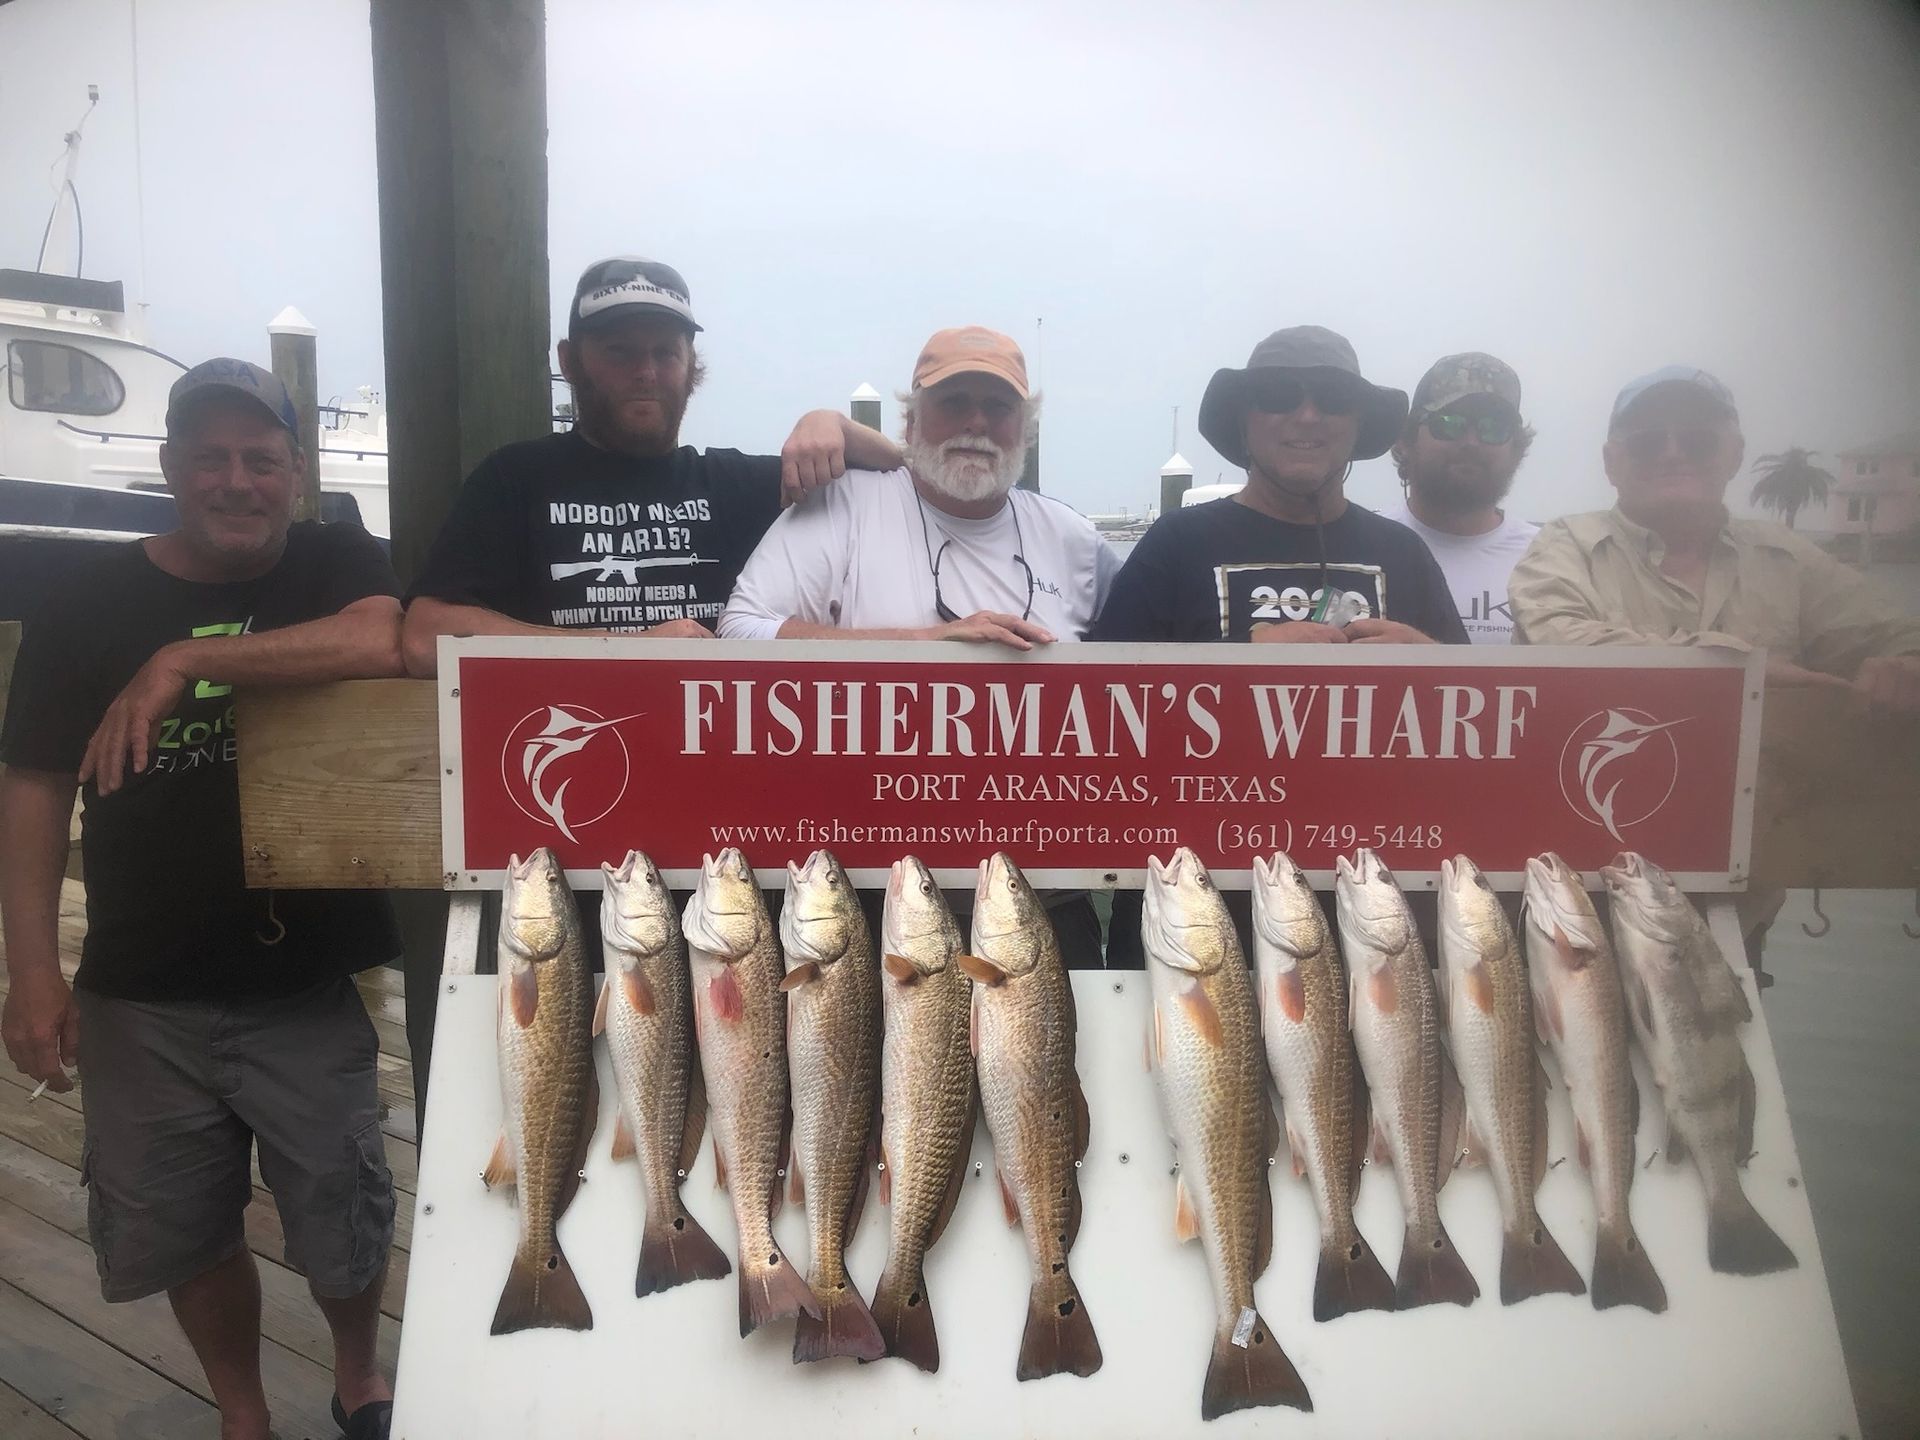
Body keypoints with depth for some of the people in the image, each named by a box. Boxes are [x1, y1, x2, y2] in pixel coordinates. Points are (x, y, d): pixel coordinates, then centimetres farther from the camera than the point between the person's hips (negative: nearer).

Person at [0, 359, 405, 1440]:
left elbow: (384, 640, -26)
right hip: (140, 994, 2)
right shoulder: (90, 603, 2)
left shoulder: (336, 564, -3)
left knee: (345, 1230, 9)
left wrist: (185, 658, -28)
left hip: (309, 982, -2)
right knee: (184, 1231, 16)